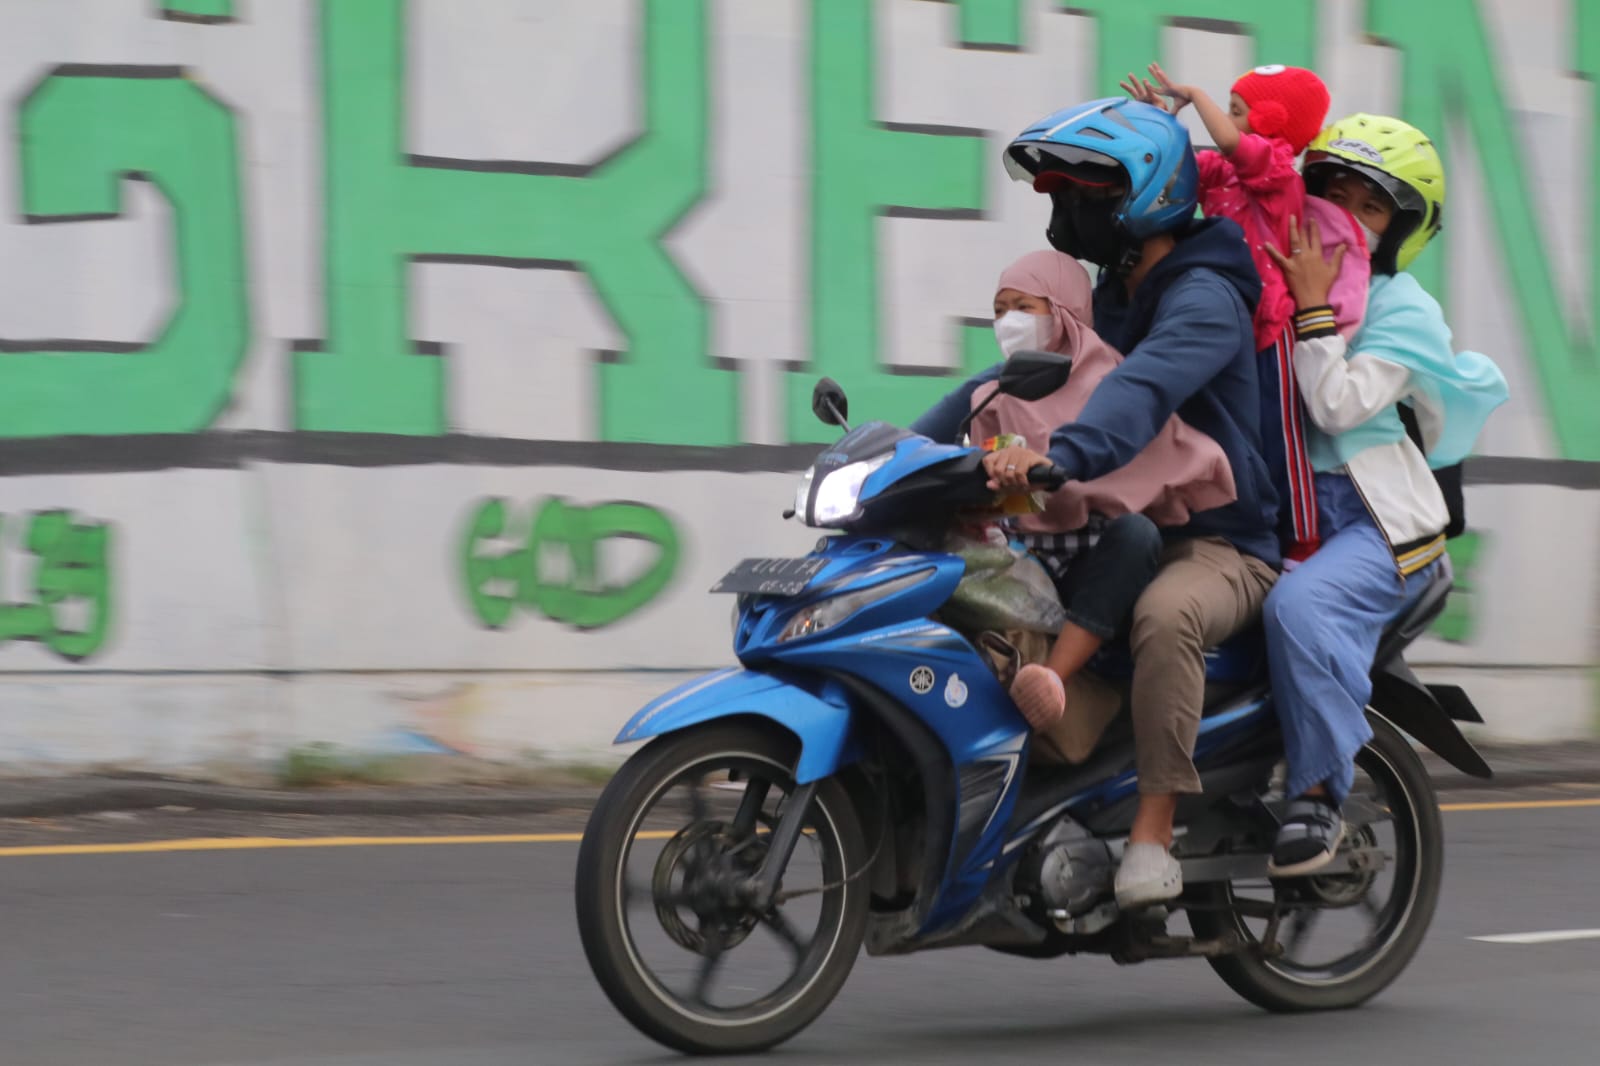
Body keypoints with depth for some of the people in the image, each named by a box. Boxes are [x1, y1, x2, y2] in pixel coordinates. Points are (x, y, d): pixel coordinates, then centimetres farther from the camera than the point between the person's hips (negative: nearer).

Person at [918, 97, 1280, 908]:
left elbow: (1147, 386, -36)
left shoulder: (1203, 297, -16)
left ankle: (1153, 834, -37)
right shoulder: (1108, 298, 16)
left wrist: (1059, 456, -54)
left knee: (1165, 615, -41)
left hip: (1219, 545, -9)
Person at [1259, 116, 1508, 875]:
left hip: (1376, 520, -6)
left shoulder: (1406, 311, -3)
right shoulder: (1278, 268, 15)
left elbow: (1340, 405, -14)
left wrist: (1314, 308, -15)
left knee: (1299, 605, -34)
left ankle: (1318, 796, -27)